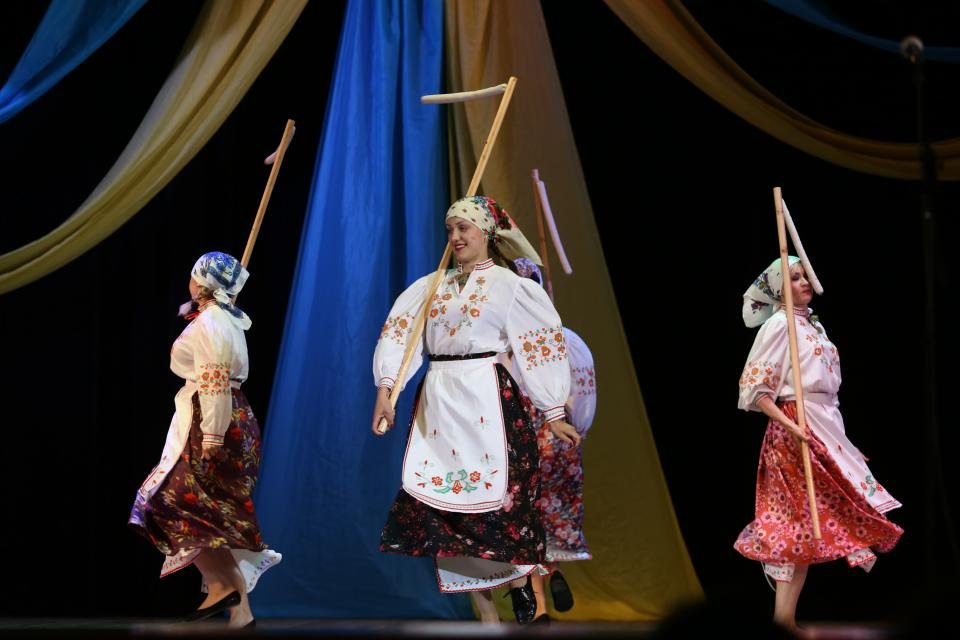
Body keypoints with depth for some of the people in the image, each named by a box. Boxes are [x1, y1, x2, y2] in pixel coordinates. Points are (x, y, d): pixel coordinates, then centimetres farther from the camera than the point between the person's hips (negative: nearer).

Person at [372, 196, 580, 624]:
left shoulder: (508, 285, 2)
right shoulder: (431, 286, 14)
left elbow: (539, 346, 1)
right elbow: (398, 333, 9)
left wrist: (553, 414, -2)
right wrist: (385, 389, -4)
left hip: (485, 398, -4)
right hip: (437, 402, 4)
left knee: (493, 498, -11)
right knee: (442, 501, -1)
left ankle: (520, 584, 8)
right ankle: (485, 613, 4)